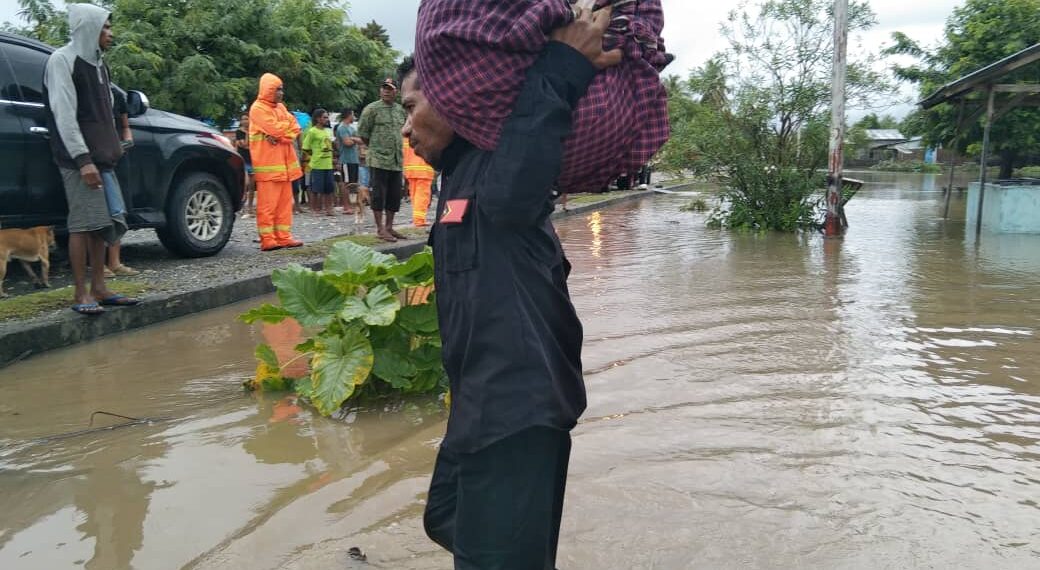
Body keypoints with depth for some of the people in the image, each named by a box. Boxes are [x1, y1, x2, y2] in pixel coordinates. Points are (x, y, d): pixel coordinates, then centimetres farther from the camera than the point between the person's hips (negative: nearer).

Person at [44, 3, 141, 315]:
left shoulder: (97, 63, 18)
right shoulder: (62, 60, -6)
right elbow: (64, 115, -14)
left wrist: (111, 151, 11)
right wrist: (83, 159, -19)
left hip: (102, 158, 8)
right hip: (79, 160, -8)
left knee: (103, 223, 7)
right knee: (83, 224, -8)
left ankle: (99, 288, 13)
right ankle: (81, 294, -3)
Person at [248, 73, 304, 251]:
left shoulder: (280, 107, 18)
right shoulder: (258, 108, -7)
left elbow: (295, 129, 8)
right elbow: (276, 129, -18)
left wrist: (281, 135, -11)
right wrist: (289, 123, 1)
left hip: (284, 163, 8)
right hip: (268, 164, -8)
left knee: (285, 203, 8)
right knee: (267, 204, -7)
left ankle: (284, 237, 12)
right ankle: (267, 240, -5)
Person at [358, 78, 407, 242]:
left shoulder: (401, 110, 13)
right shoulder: (372, 109, -4)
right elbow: (363, 133, -1)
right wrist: (374, 147, 6)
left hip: (397, 160, 6)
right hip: (378, 160, -6)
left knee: (395, 195, 9)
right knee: (379, 194, -3)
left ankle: (389, 227, 19)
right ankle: (380, 229, 1)